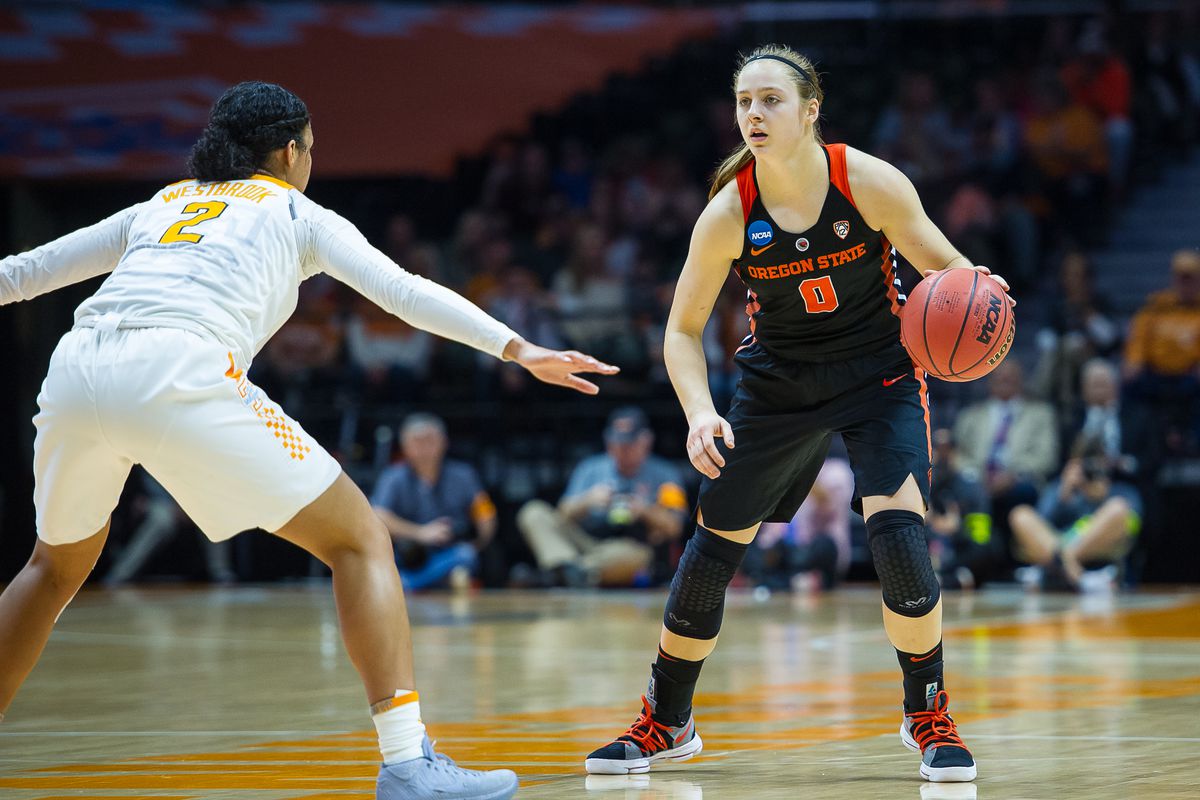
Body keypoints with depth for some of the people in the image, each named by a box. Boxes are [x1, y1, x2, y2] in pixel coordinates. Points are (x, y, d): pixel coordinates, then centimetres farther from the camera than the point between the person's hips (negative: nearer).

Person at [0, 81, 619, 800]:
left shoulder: (157, 207, 34)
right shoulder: (297, 213, 23)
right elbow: (404, 290, 10)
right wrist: (517, 348, 7)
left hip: (76, 371, 5)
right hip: (181, 374, -5)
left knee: (58, 567, 30)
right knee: (360, 539, 5)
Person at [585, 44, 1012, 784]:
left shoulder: (869, 182, -20)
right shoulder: (729, 213, -16)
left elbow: (944, 265, -8)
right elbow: (684, 330, -8)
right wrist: (701, 414, -25)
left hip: (879, 375, -2)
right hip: (779, 384, 2)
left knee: (899, 536, -21)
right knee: (714, 545, 2)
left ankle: (929, 714, 1)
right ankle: (666, 722, 22)